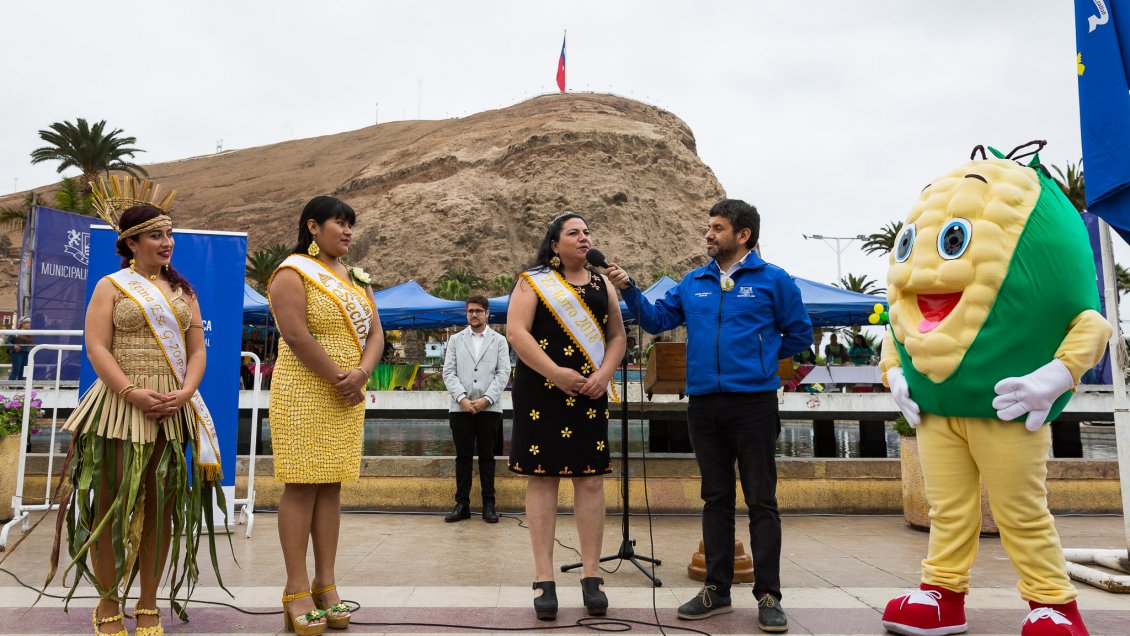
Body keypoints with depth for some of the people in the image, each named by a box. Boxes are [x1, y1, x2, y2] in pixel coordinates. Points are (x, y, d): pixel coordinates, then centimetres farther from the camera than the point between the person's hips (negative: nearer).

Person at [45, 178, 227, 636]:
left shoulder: (183, 290, 14)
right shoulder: (112, 286, 4)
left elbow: (197, 349, 10)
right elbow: (96, 347, -6)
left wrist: (184, 392, -7)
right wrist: (133, 393, -17)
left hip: (174, 410, 3)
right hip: (121, 407, -3)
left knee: (161, 505, 6)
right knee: (112, 504, 1)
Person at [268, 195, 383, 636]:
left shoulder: (356, 279, 17)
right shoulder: (293, 272, -5)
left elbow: (375, 333, 9)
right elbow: (297, 335, -17)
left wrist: (361, 374, -9)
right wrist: (338, 377, -15)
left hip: (348, 399, 7)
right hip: (305, 394, -6)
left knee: (331, 485, 8)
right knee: (302, 485, -3)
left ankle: (325, 584, 15)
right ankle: (297, 590, 5)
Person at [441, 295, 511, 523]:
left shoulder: (499, 340, 10)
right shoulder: (455, 340, 13)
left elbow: (504, 372, 1)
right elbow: (448, 372, 4)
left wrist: (486, 399, -11)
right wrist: (462, 398, -10)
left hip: (489, 408, -1)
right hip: (460, 407, 1)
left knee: (487, 456, 4)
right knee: (463, 456, 3)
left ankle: (488, 504, 9)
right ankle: (462, 504, 8)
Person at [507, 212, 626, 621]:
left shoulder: (602, 285, 15)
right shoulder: (533, 280, 3)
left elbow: (617, 336, 13)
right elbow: (516, 331, -8)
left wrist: (604, 375, -6)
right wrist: (555, 373, -17)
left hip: (589, 394, 4)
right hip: (541, 392, -3)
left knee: (590, 479, 2)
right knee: (542, 478, -2)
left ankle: (591, 576, 11)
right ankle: (544, 579, 5)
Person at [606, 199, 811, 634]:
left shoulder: (773, 280, 1)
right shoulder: (692, 283, 10)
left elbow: (799, 333, 7)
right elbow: (657, 320, 10)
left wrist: (759, 354, 2)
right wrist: (628, 289, -1)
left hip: (754, 400, -3)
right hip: (703, 404, 4)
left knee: (761, 500, 2)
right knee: (716, 498, 11)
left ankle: (768, 596, 12)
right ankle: (717, 589, 21)